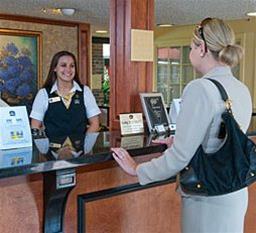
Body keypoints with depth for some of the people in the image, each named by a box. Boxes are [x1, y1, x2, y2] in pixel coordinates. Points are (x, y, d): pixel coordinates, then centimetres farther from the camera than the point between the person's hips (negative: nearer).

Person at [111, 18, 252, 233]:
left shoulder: (201, 89, -21)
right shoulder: (243, 90, 3)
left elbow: (180, 157, -22)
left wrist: (137, 170, -8)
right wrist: (179, 142, 24)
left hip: (208, 200, -7)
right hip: (237, 194, 8)